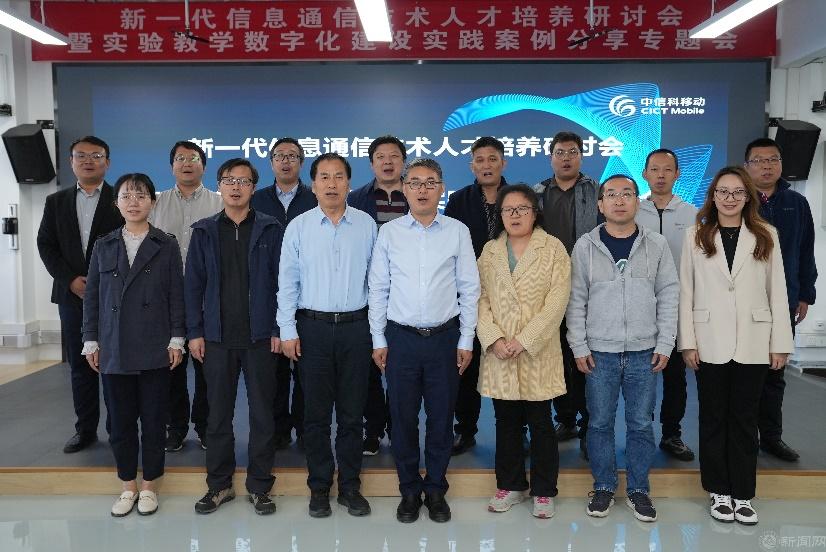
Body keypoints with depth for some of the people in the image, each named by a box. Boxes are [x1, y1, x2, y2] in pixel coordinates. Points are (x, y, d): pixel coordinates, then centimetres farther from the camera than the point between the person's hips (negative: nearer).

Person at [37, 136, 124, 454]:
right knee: (80, 365, 10)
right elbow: (45, 245, 9)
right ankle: (86, 430, 20)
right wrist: (70, 280, -5)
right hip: (72, 295, 4)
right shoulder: (56, 202, 11)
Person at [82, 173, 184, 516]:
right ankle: (128, 486, 23)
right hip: (113, 349, 2)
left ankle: (149, 485, 20)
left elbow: (176, 294, 0)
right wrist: (91, 341, 5)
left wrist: (176, 339, -5)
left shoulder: (167, 246, 2)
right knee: (120, 420, 8)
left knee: (153, 419, 5)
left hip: (154, 349, -2)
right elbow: (92, 296, 10)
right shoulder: (103, 246, 10)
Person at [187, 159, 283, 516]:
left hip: (260, 336, -1)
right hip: (217, 337, 2)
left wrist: (278, 329, -6)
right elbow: (194, 284, 6)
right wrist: (194, 332, 0)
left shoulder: (270, 230, 2)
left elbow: (281, 282, 0)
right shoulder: (204, 232, 7)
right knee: (218, 413, 9)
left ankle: (260, 486, 18)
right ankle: (219, 485, 23)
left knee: (262, 413, 5)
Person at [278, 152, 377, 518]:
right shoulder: (298, 227, 2)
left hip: (355, 327, 1)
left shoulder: (366, 225, 3)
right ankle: (319, 487, 22)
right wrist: (288, 331, -3)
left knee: (352, 413, 9)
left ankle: (350, 486, 23)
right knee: (316, 413, 8)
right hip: (313, 327, 0)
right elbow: (287, 282, 2)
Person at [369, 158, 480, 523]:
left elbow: (469, 288, 3)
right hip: (400, 338, 0)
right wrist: (378, 340, 2)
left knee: (441, 417, 9)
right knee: (403, 417, 8)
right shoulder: (389, 232, 2)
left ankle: (436, 490, 27)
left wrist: (466, 341, 1)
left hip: (444, 338, 0)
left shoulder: (458, 232, 1)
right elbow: (378, 288, 4)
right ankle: (409, 490, 25)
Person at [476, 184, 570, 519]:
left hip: (537, 352, -3)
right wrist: (493, 338, -11)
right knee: (506, 422, 12)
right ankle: (510, 486, 27)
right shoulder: (489, 251, 10)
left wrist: (525, 340, -15)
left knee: (540, 422, 6)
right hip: (498, 352, 3)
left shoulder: (553, 249, 0)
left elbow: (557, 300, -9)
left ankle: (543, 491, 20)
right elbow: (481, 298, 4)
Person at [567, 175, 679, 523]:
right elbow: (576, 300, 1)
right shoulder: (585, 246, 0)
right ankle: (604, 487, 24)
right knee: (600, 423, 8)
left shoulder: (657, 245, 3)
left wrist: (664, 344, -1)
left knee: (641, 424, 9)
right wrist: (579, 347, -4)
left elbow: (668, 296, 4)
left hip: (644, 353, 1)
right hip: (599, 353, 0)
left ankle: (638, 490, 24)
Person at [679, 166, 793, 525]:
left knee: (744, 419, 9)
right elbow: (686, 291, 0)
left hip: (753, 343, 1)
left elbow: (777, 291, 3)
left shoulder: (765, 236, 4)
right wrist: (688, 342, -5)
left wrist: (780, 343, 0)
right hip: (711, 344, 0)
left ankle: (742, 494, 21)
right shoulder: (695, 236, 3)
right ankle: (719, 492, 22)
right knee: (713, 419, 9)